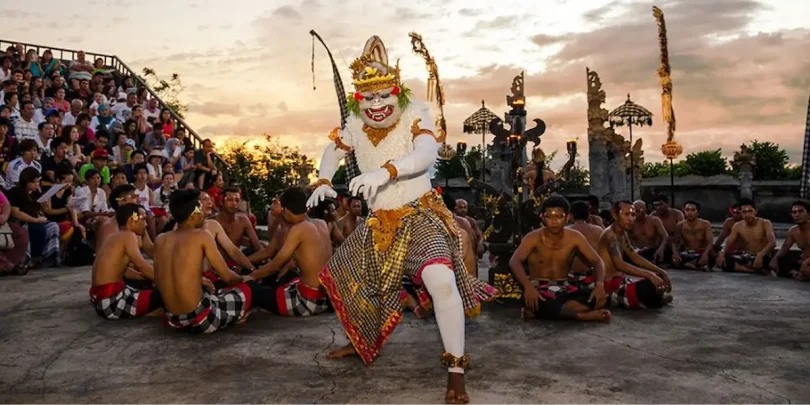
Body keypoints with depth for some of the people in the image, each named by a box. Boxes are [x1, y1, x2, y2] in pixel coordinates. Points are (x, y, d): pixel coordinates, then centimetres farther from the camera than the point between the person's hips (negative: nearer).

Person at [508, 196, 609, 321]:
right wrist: (528, 286, -43)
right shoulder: (533, 237, -11)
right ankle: (582, 316, -22)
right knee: (540, 304, -40)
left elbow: (597, 261, 0)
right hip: (539, 290, -4)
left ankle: (536, 313, -25)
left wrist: (600, 285, -22)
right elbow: (514, 262, -26)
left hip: (564, 289, 4)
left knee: (596, 299, -24)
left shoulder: (574, 237, -1)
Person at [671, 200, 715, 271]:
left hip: (701, 254, -1)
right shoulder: (680, 225, -2)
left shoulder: (705, 224, -6)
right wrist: (675, 254, -31)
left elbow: (710, 242, -16)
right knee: (675, 259, -32)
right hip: (686, 254, 1)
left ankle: (687, 265, -21)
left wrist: (705, 254, -38)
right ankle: (700, 266, -25)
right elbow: (675, 243, -8)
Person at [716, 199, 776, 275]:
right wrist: (722, 253, -27)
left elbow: (772, 242, -22)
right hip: (746, 257, 5)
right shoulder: (737, 226, 2)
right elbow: (729, 243, -4)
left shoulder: (765, 223, -8)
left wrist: (760, 254, -40)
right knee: (721, 260, -22)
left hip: (762, 256, -5)